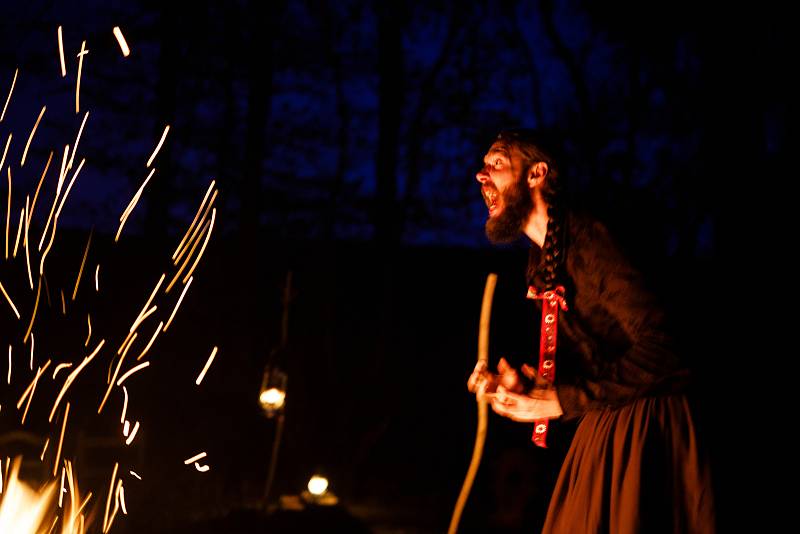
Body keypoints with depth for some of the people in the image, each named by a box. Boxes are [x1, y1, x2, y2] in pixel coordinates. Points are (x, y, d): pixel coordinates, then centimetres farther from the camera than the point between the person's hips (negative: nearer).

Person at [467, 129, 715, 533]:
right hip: (601, 428, 8)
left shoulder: (588, 239, -18)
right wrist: (524, 387, -4)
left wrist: (559, 401, -20)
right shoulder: (540, 266, 10)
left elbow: (657, 353, -25)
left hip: (649, 424, -8)